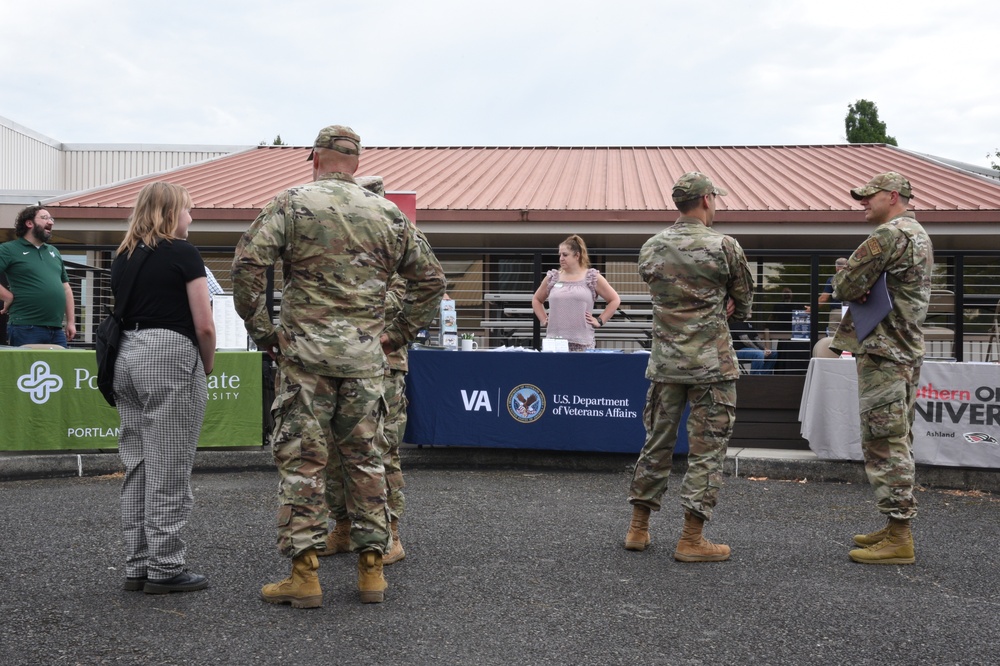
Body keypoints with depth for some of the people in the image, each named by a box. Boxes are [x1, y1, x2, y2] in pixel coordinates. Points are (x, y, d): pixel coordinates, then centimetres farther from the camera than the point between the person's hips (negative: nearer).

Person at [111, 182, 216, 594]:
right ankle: (164, 569, 3)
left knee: (137, 467, 12)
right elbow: (204, 325, -9)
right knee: (169, 471, -1)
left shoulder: (123, 257, 13)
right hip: (170, 358, -7)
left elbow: (120, 313, 13)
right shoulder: (183, 254, -5)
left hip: (126, 358, 7)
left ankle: (137, 567, 18)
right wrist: (207, 366, 5)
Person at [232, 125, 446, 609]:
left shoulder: (292, 204, 0)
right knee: (364, 459, 11)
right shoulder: (389, 215, 11)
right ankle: (371, 569, 15)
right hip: (366, 356, 3)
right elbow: (430, 278, 14)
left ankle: (304, 575, 2)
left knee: (302, 460, 2)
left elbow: (247, 264, -10)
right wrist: (400, 333, 17)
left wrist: (260, 328, -1)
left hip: (305, 351, -3)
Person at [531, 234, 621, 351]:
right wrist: (543, 320, 11)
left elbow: (615, 300, 7)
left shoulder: (592, 277, 4)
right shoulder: (552, 278, 12)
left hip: (582, 342, -2)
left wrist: (600, 321, 1)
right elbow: (536, 300, 25)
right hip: (554, 340, 2)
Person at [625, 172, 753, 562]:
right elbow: (743, 300, 5)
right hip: (711, 364, -5)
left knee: (657, 442, 14)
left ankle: (638, 529, 20)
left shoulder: (651, 249, 4)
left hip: (664, 362, 5)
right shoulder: (724, 247, -9)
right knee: (706, 449, 2)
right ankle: (691, 540, 3)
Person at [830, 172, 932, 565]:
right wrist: (864, 287, 2)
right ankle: (896, 528, 22)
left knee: (884, 443, -8)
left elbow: (846, 286, -17)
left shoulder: (891, 234, -15)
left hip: (883, 352, -11)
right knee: (897, 442, 15)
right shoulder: (919, 234, 19)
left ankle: (898, 539, -5)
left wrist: (850, 286, 4)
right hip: (906, 349, 11)